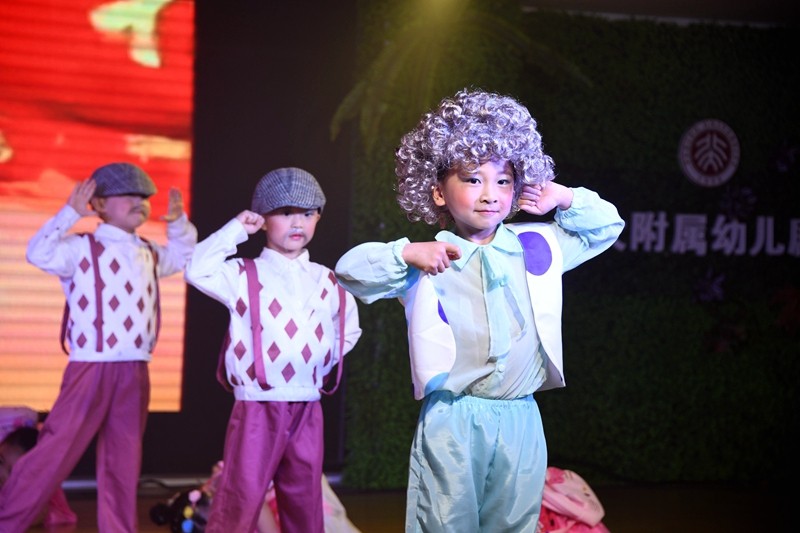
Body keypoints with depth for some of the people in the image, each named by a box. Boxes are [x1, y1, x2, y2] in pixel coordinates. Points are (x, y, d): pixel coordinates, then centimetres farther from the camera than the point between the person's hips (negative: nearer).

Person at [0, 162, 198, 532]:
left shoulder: (149, 254, 15)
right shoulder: (83, 248, -4)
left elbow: (184, 255, 33)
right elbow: (39, 254, -18)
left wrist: (178, 223, 15)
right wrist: (71, 213, -21)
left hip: (135, 372, 6)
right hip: (91, 367, -6)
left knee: (124, 460, 10)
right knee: (57, 451, -7)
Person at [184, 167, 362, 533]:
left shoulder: (327, 282, 11)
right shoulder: (244, 276, -2)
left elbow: (349, 329, 27)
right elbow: (197, 270, -20)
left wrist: (323, 359, 11)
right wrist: (236, 229, -13)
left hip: (307, 410, 5)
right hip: (257, 408, -4)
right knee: (240, 502, -7)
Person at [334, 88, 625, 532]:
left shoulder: (536, 245, 10)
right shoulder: (425, 261, 0)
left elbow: (608, 225, 21)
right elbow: (350, 271, -6)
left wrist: (564, 199, 6)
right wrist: (404, 254, -19)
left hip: (519, 419, 3)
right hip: (451, 421, -3)